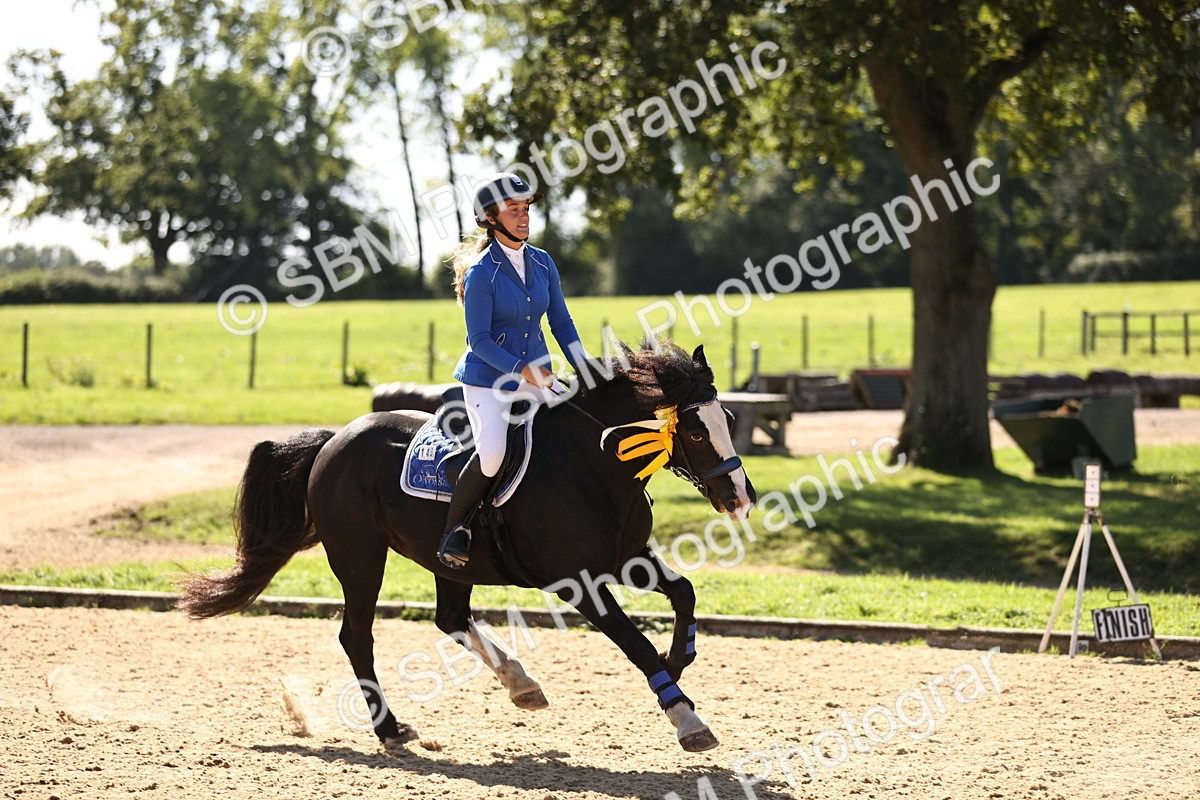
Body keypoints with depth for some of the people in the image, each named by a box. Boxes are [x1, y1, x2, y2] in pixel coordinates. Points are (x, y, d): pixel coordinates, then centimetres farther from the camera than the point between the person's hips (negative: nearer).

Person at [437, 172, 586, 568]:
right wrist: (521, 370, -26)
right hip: (488, 380, -6)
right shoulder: (482, 272, -12)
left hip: (537, 377, 6)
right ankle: (455, 528, -7)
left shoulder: (543, 263, 5)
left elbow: (561, 324, 11)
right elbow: (480, 341, -14)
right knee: (492, 454, -29)